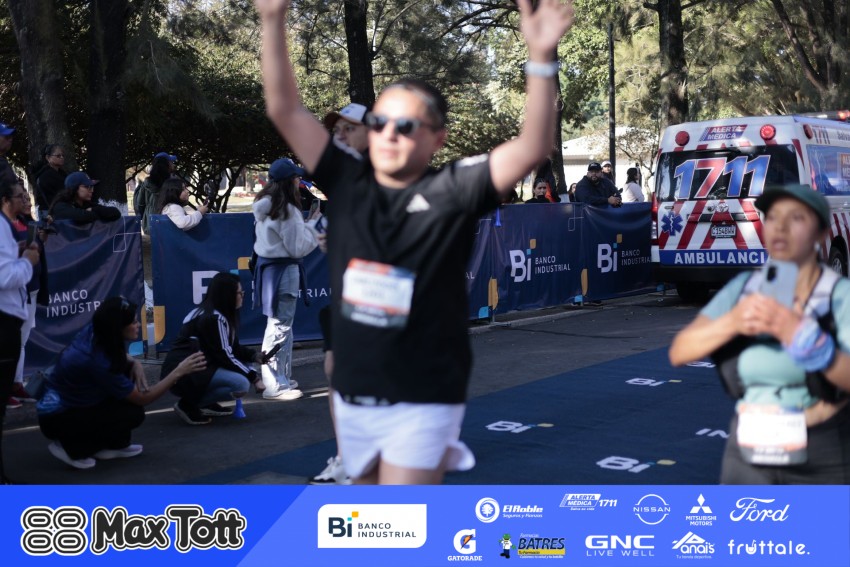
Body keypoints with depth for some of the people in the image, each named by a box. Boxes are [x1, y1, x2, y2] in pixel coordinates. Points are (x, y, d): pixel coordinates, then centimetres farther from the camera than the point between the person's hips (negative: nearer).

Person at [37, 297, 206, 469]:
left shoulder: (93, 332, -10)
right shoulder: (98, 363, -30)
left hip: (70, 401, 9)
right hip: (57, 419, -8)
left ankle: (109, 445, 9)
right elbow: (143, 398, -19)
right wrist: (179, 372, -21)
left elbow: (117, 354, 17)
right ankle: (71, 447, -1)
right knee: (134, 413, -14)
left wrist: (134, 363, -5)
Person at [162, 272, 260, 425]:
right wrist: (252, 376, -9)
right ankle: (188, 405, -11)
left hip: (195, 367, 10)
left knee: (245, 365, 8)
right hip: (184, 373, -10)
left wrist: (254, 355, 1)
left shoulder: (213, 313, 13)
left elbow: (232, 348, 17)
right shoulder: (213, 318, -17)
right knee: (241, 384, -23)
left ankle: (207, 403, 9)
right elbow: (224, 356, -17)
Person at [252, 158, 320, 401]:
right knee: (279, 327, -3)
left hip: (267, 265, 9)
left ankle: (282, 378, 26)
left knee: (280, 325, 17)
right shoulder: (287, 210, -18)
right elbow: (298, 247, -15)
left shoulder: (263, 206, 9)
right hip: (283, 270, -9)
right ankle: (274, 386, 2)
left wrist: (306, 224, 9)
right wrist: (313, 223, -5)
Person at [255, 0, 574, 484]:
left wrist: (541, 58, -35)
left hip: (423, 402, -5)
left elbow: (532, 149, -23)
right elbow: (285, 110, -5)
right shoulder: (346, 183, -1)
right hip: (352, 397, 5)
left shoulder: (452, 192, -11)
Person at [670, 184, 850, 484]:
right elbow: (679, 352, -8)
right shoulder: (743, 288, 0)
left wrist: (801, 335, -37)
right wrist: (732, 321, -26)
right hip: (750, 454, 3)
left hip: (823, 459, -3)